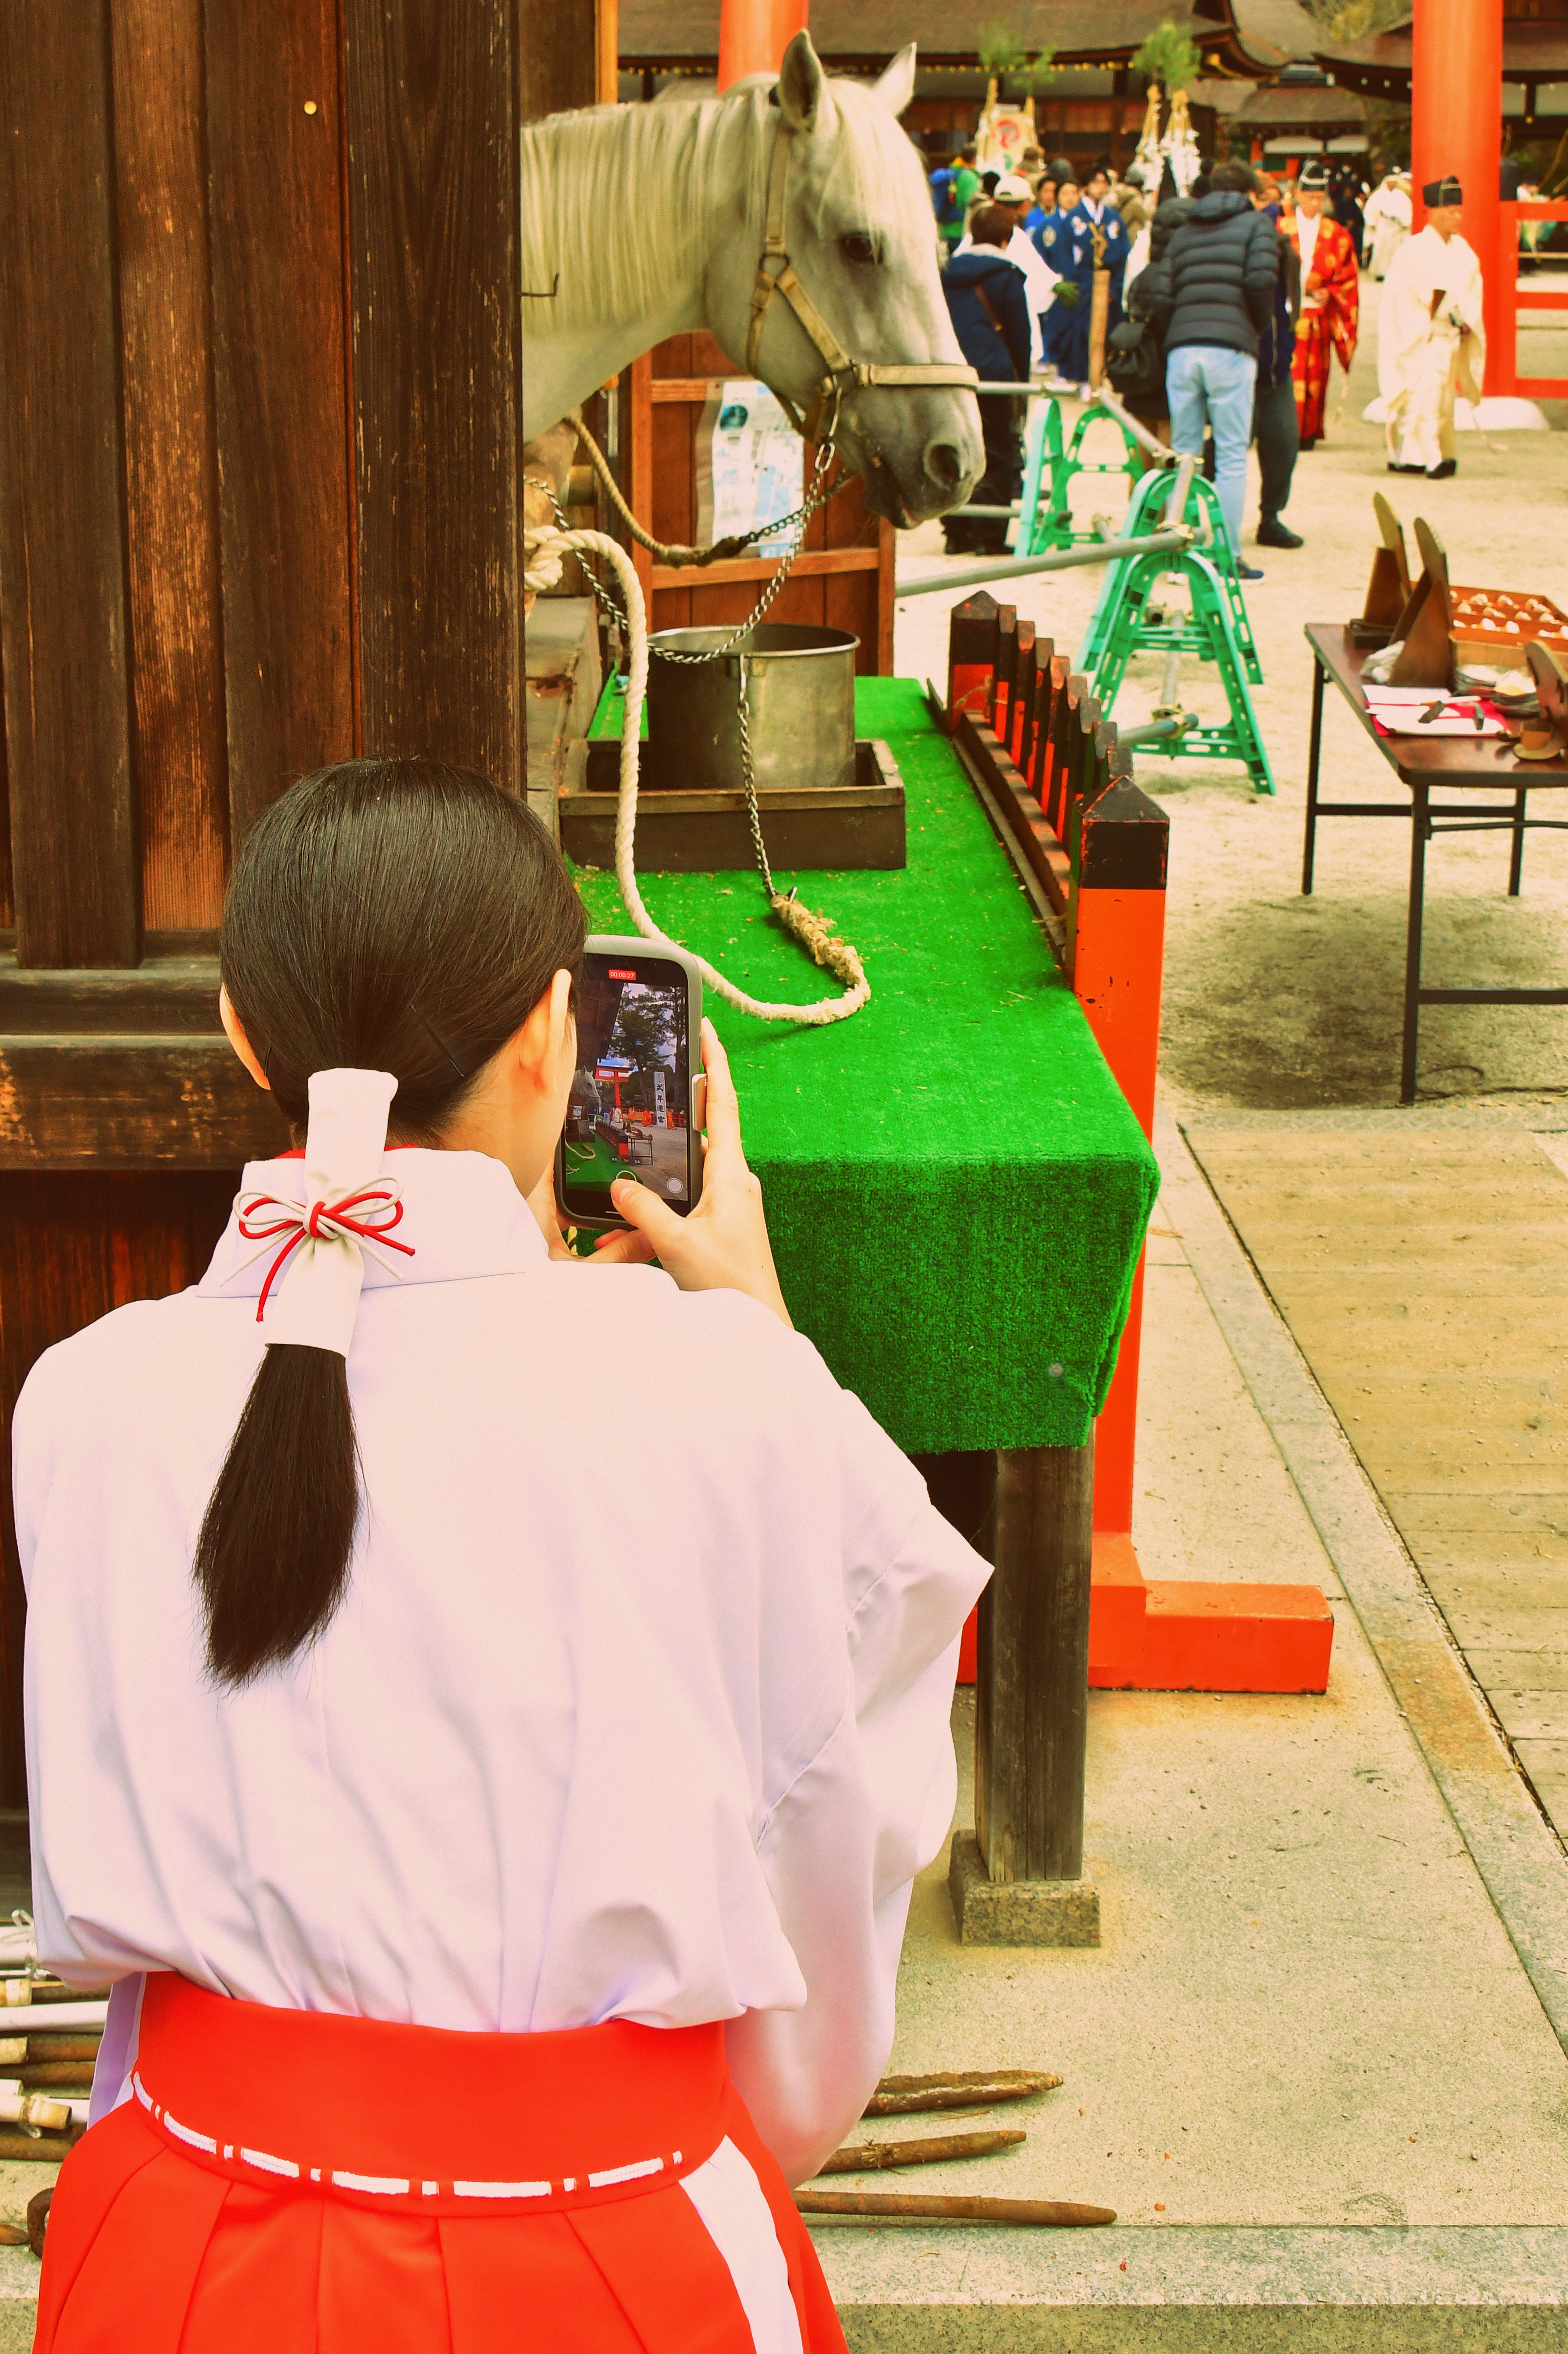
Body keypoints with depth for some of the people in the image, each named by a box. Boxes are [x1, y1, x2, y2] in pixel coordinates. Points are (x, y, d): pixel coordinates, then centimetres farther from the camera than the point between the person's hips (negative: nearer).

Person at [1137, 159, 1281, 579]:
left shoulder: (1185, 230, 21)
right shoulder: (1256, 222, 9)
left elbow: (1155, 292, 8)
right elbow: (1261, 278, -9)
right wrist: (1261, 325, 7)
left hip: (1181, 350, 4)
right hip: (1231, 347, -4)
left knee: (1183, 453, 9)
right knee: (1232, 457, -1)